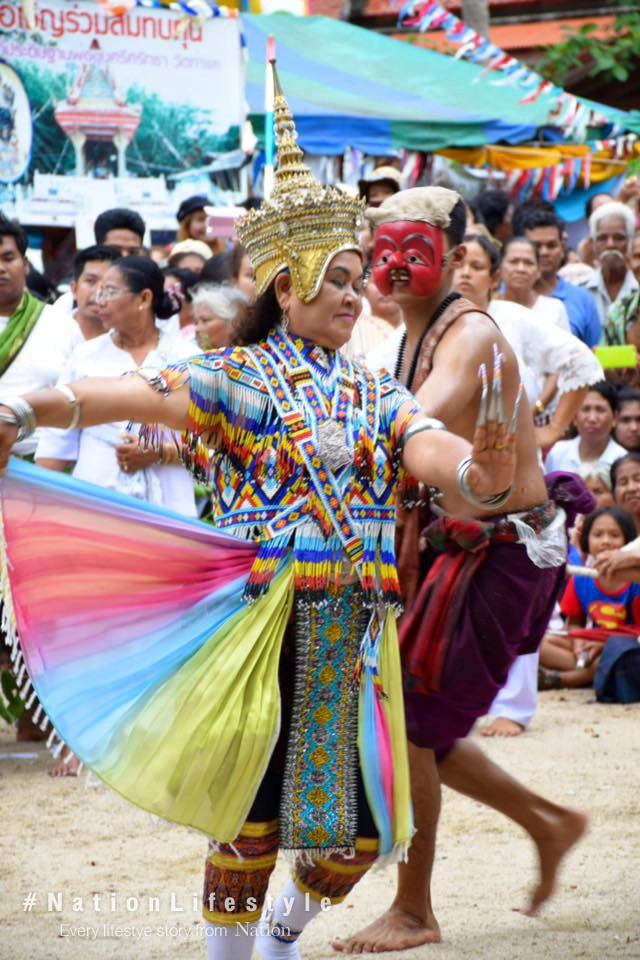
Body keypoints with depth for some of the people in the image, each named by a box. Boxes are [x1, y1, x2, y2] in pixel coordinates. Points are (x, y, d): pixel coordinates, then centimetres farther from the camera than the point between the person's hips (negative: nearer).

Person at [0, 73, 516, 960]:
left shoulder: (376, 396, 13)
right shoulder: (238, 378, -3)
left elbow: (435, 454, -4)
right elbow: (146, 394, -20)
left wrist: (480, 470, -30)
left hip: (355, 633, 5)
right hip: (266, 622, -5)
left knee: (360, 830, 9)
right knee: (253, 817, -2)